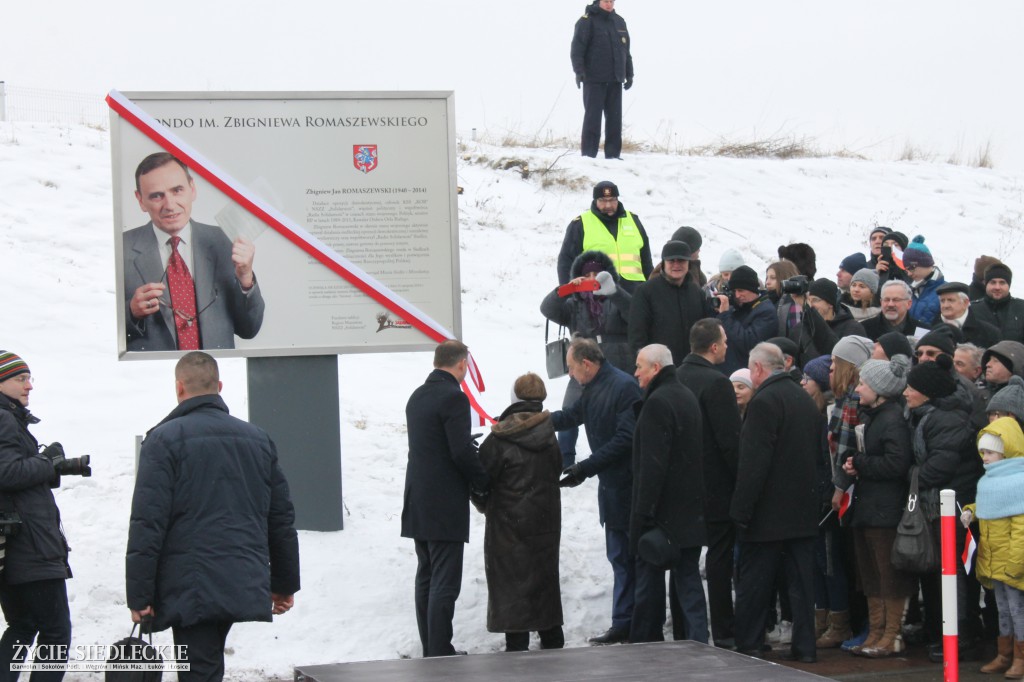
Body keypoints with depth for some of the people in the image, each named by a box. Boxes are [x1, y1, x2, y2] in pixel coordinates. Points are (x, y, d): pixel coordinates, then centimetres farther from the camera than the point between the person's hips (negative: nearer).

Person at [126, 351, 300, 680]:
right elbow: (282, 519, 17)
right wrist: (285, 583, 25)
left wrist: (139, 594, -8)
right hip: (246, 588, 6)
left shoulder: (164, 439, -4)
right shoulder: (258, 439, 13)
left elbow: (146, 524, -10)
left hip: (190, 591, -6)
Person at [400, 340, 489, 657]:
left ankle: (430, 650, 18)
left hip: (418, 504, 9)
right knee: (445, 582, -6)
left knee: (426, 578, 13)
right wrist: (483, 484, -6)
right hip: (445, 506, -9)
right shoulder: (453, 397, -16)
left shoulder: (417, 396, 12)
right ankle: (440, 653, -7)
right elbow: (462, 452, -20)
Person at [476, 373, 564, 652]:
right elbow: (557, 470, 9)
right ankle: (551, 638, 23)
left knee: (512, 580, -2)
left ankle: (516, 644, -5)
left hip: (509, 523, -5)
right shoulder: (550, 435, 1)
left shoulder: (500, 439, -14)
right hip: (546, 521, 5)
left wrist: (486, 506, 10)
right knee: (545, 577, 17)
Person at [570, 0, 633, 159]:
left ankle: (613, 155, 9)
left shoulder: (619, 22, 15)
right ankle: (588, 155, -3)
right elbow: (577, 48, -10)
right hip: (594, 80, -6)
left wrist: (629, 74, 19)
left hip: (615, 80, 6)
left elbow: (626, 51, 22)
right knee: (593, 118, -5)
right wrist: (579, 70, -21)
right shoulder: (587, 21, -4)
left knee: (614, 119, 5)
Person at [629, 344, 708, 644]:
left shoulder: (657, 403, -15)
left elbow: (652, 463, -21)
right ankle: (698, 639, 1)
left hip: (663, 508, -8)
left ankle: (645, 641, 9)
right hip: (692, 507, 8)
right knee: (688, 575, 7)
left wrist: (643, 512, -20)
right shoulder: (687, 397, 14)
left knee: (649, 574, 2)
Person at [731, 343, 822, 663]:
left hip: (768, 514, -8)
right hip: (803, 510, 8)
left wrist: (741, 510, -16)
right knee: (801, 579, 8)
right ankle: (804, 645, 9)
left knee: (753, 582, 1)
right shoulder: (805, 399, 11)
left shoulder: (764, 401, -16)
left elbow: (754, 462, -20)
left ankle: (747, 646, 4)